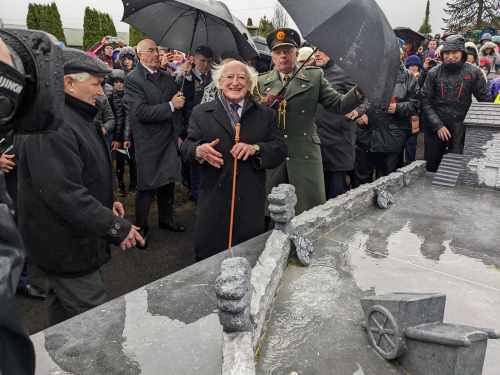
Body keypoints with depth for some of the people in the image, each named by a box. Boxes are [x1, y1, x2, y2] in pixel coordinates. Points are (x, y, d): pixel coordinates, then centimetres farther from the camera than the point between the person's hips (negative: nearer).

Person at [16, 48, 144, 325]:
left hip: (69, 239, 11)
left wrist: (106, 203, 9)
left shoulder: (74, 116, 13)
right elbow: (64, 193, -30)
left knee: (63, 308, 25)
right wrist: (117, 228, -26)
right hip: (67, 247, -11)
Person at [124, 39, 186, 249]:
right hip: (149, 144, -6)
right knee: (147, 188, 3)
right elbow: (141, 112, -21)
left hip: (170, 141, 6)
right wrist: (171, 106, -19)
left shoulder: (166, 78, 10)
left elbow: (180, 103, 16)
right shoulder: (133, 80, -11)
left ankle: (166, 219, 36)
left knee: (168, 183, 17)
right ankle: (141, 228, 19)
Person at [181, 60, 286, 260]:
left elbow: (280, 150, 2)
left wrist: (256, 149, -18)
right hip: (214, 200, 0)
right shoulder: (201, 112, 7)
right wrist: (199, 151, -21)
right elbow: (186, 147, 3)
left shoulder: (266, 114, 9)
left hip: (252, 201, 1)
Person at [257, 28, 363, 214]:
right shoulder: (261, 82, 9)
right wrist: (263, 104, -11)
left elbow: (339, 105, 0)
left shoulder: (314, 76, 6)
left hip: (306, 156, -1)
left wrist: (360, 89, -17)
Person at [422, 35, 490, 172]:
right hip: (434, 128, 1)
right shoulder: (434, 73, -2)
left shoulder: (474, 72, -3)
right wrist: (438, 125, -12)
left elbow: (484, 100, 4)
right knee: (431, 168, 11)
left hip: (461, 128, -1)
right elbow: (426, 102, -4)